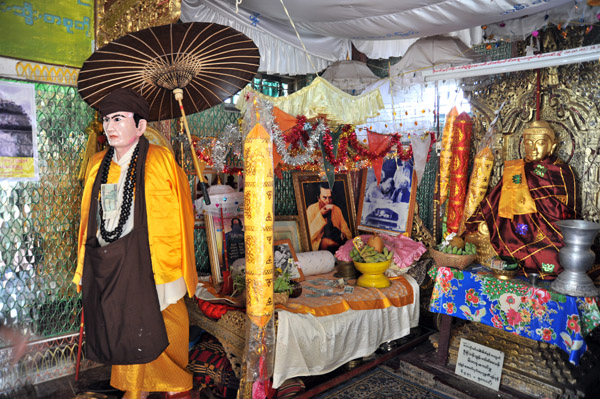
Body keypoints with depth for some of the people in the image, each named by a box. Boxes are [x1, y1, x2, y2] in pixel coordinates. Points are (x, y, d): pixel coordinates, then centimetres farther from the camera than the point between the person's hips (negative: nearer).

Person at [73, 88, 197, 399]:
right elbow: (88, 218, 13)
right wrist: (87, 269, 11)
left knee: (167, 330, 9)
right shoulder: (97, 165, 10)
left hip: (156, 265, -4)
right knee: (126, 332, 15)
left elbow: (182, 215, -6)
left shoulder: (162, 160, -6)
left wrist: (178, 266, -8)